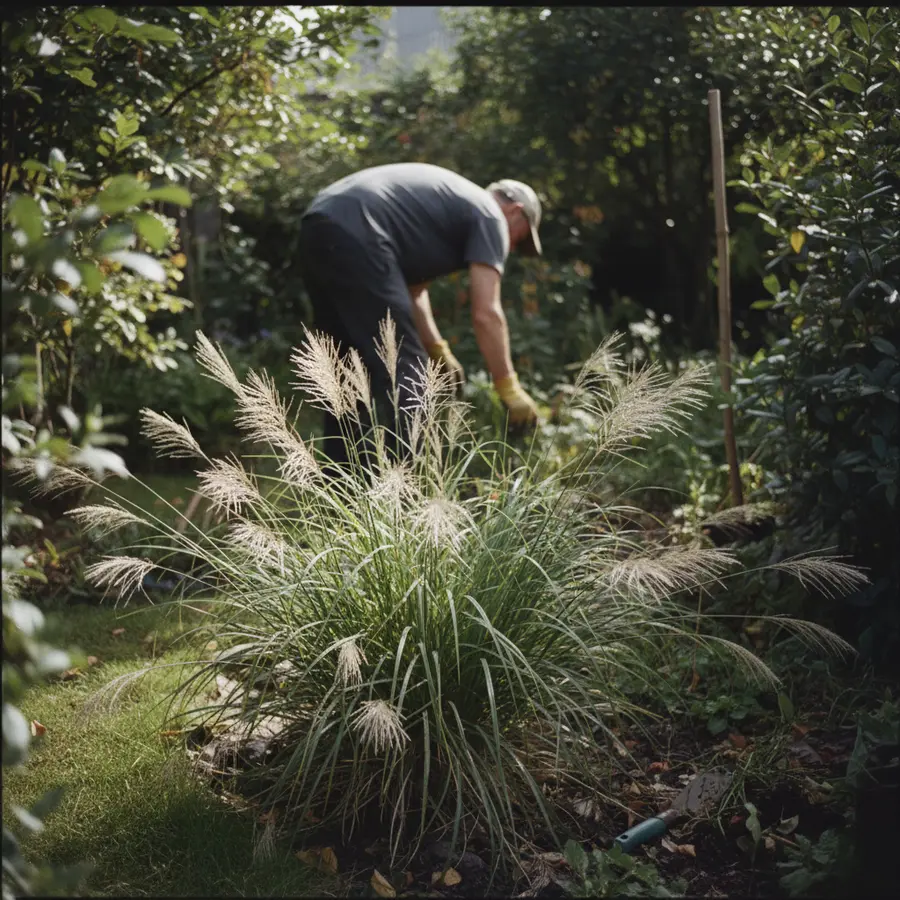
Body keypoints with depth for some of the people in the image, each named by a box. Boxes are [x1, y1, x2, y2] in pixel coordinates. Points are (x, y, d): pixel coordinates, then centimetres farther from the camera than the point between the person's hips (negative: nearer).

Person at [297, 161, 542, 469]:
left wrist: (438, 351, 32)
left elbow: (411, 286, 34)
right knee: (402, 369, -4)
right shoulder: (489, 216, 6)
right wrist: (509, 388, 3)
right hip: (353, 236, -10)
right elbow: (485, 314, -2)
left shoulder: (448, 201, 32)